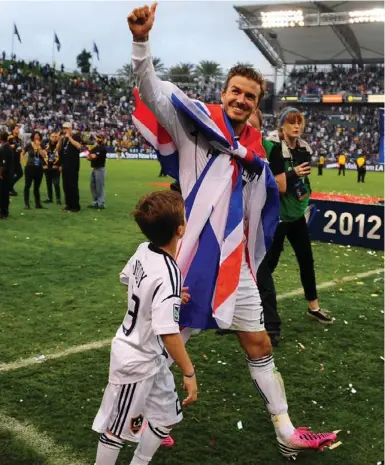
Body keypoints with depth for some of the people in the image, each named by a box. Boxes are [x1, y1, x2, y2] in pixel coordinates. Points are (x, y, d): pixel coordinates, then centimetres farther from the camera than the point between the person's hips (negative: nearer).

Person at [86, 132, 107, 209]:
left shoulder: (103, 148, -10)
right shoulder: (95, 147, 17)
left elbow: (94, 156, -18)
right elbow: (89, 156, 11)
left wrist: (91, 155, 2)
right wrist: (90, 156, -10)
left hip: (100, 169, -9)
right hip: (94, 168, 9)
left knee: (99, 187, -7)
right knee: (93, 186, 12)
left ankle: (101, 204, -3)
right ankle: (95, 202, 20)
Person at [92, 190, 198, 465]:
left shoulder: (144, 250, -7)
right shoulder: (168, 274, -31)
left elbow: (127, 278, 15)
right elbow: (168, 332, -34)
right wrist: (189, 373, -26)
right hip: (136, 361, -8)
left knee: (167, 417, 21)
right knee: (119, 428, 12)